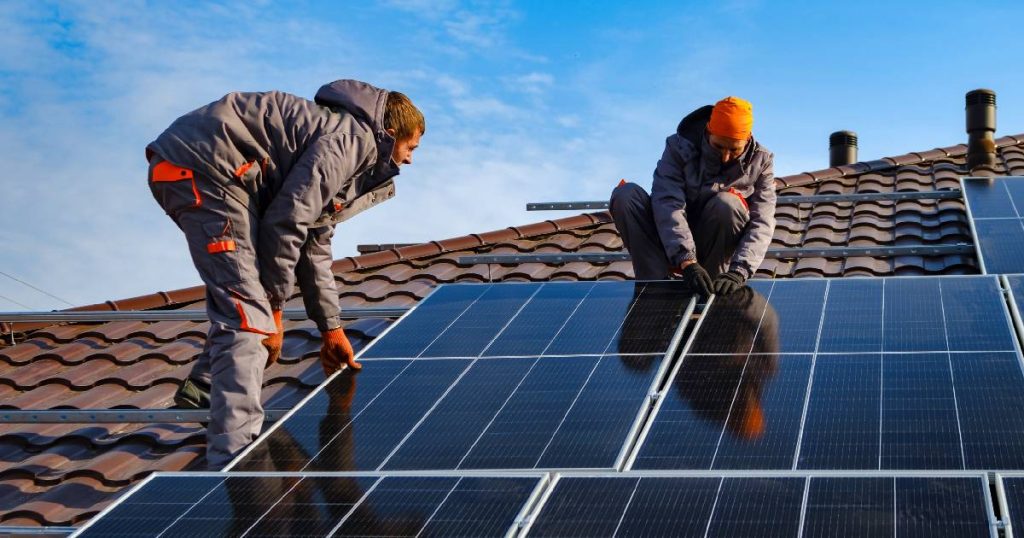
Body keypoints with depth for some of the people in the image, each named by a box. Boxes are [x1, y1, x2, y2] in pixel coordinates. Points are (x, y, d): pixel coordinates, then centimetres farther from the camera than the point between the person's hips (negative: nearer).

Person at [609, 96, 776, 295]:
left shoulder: (760, 161, -9)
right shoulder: (679, 147, -12)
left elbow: (762, 223, -19)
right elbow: (668, 204, -26)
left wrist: (738, 272, -37)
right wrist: (687, 262, -40)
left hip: (714, 251, 0)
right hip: (671, 247, 0)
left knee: (727, 204, -31)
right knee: (626, 194, -24)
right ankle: (657, 282, -29)